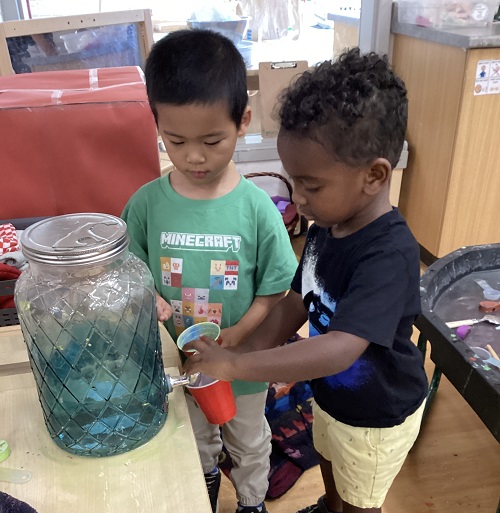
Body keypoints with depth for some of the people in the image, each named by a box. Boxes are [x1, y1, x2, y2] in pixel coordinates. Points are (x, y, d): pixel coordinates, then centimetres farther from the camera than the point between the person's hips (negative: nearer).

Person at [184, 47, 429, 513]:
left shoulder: (389, 255, -38)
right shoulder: (325, 225, -13)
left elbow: (339, 349, -45)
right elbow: (298, 301, -5)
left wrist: (236, 364, -42)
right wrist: (251, 350, -17)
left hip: (377, 415, -7)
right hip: (331, 393, 7)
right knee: (330, 467, 35)